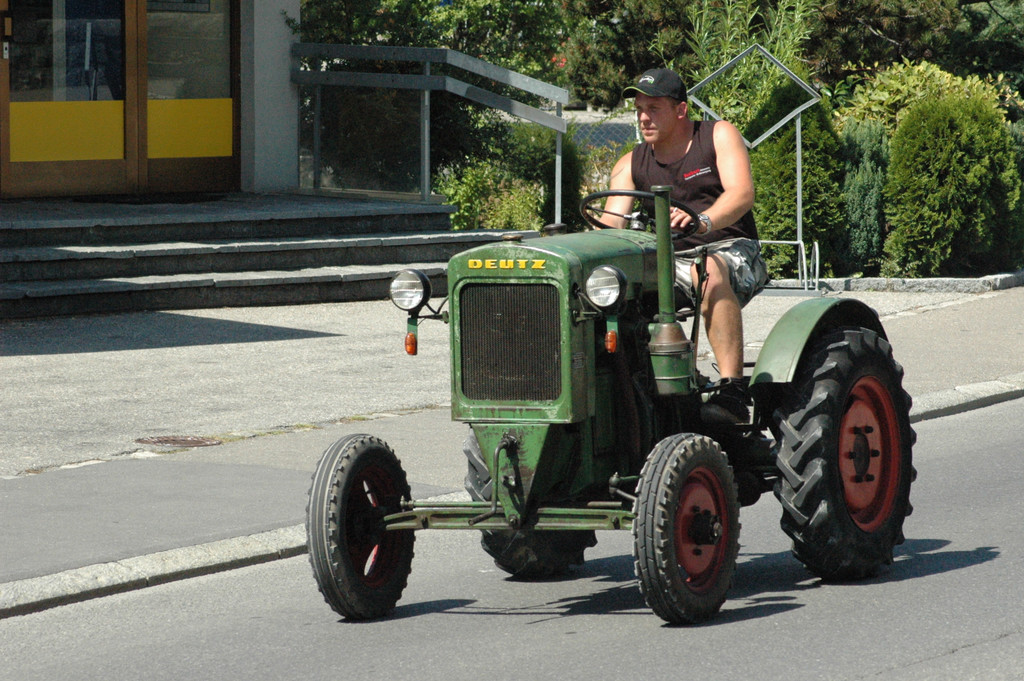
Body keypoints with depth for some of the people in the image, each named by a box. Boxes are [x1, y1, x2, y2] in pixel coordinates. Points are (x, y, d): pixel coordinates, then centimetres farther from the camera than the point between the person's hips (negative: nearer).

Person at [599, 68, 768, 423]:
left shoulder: (719, 136, 2)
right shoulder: (631, 165, 12)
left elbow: (742, 193, -14)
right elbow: (611, 225, 0)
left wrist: (702, 220, -35)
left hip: (730, 251, -4)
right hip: (669, 261, 4)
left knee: (710, 272, -40)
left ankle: (732, 391, -46)